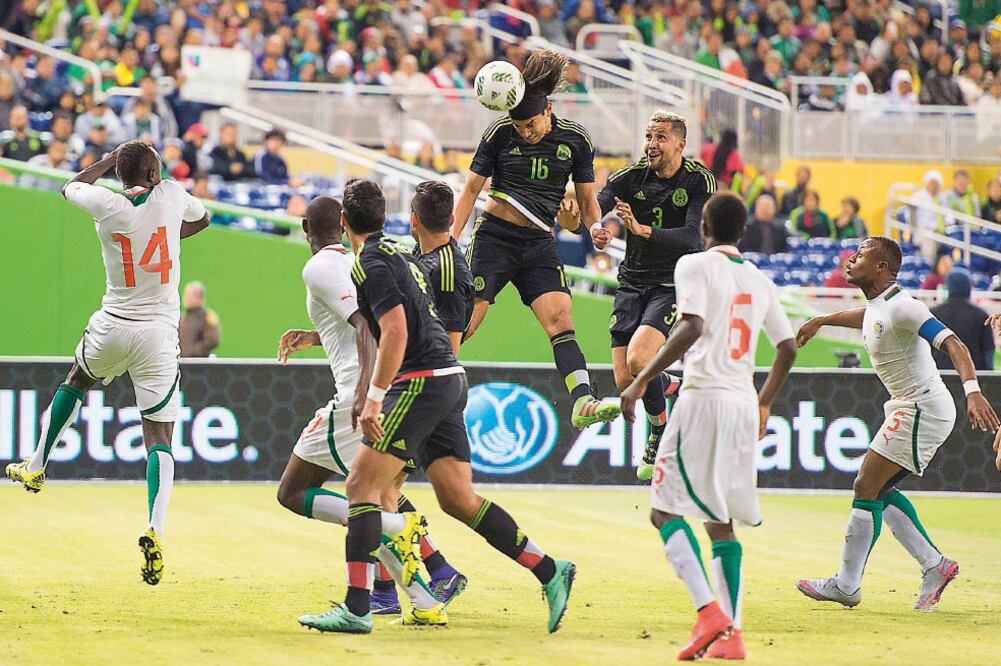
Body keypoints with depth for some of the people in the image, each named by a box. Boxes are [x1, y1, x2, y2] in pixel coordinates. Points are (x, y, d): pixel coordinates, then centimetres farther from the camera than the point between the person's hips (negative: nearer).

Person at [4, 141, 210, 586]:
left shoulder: (107, 206, -6)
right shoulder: (170, 196, -4)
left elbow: (70, 187, 18)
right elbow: (202, 218, 21)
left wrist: (110, 160, 26)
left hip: (112, 328, 1)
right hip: (159, 336, -1)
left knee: (75, 380, 34)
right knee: (159, 438, -3)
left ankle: (36, 466, 39)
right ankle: (155, 529, -23)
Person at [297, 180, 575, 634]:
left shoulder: (370, 263, -9)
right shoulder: (397, 253, 20)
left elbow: (396, 333, -20)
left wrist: (373, 399, -21)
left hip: (421, 382, -9)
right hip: (450, 380, 9)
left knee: (362, 484, -10)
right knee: (459, 499, 10)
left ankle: (355, 609, -17)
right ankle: (550, 573, 6)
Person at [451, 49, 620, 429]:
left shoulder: (576, 140, 1)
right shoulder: (499, 134, -4)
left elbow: (587, 199, 11)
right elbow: (472, 188, 2)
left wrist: (595, 228, -10)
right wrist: (451, 237, -7)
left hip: (540, 244, 2)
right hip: (495, 236, -2)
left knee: (560, 319, -14)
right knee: (463, 324, -7)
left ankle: (583, 404, -26)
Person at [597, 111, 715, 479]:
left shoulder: (700, 180, -11)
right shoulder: (630, 177, -3)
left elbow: (691, 237, -24)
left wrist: (643, 230, -38)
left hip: (674, 284, -4)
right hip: (633, 281, 4)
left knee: (638, 360, -25)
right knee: (624, 382, 0)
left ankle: (660, 435, 0)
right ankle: (664, 385, 37)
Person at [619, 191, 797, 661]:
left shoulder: (695, 266, -3)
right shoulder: (759, 281, 16)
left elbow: (692, 327, -18)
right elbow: (787, 349, 18)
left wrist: (640, 382, -18)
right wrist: (764, 405, 32)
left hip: (704, 397, -6)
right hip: (744, 403, 6)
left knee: (665, 510, -3)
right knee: (721, 520, 12)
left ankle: (709, 611, -20)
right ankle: (730, 634, 4)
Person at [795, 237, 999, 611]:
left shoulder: (900, 307, -20)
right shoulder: (875, 306, 10)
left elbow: (952, 344, -29)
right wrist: (819, 322, 52)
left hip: (923, 409, -10)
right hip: (907, 408, 10)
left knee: (866, 489, -7)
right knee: (879, 489, 13)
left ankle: (846, 585, -1)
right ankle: (934, 565, 14)